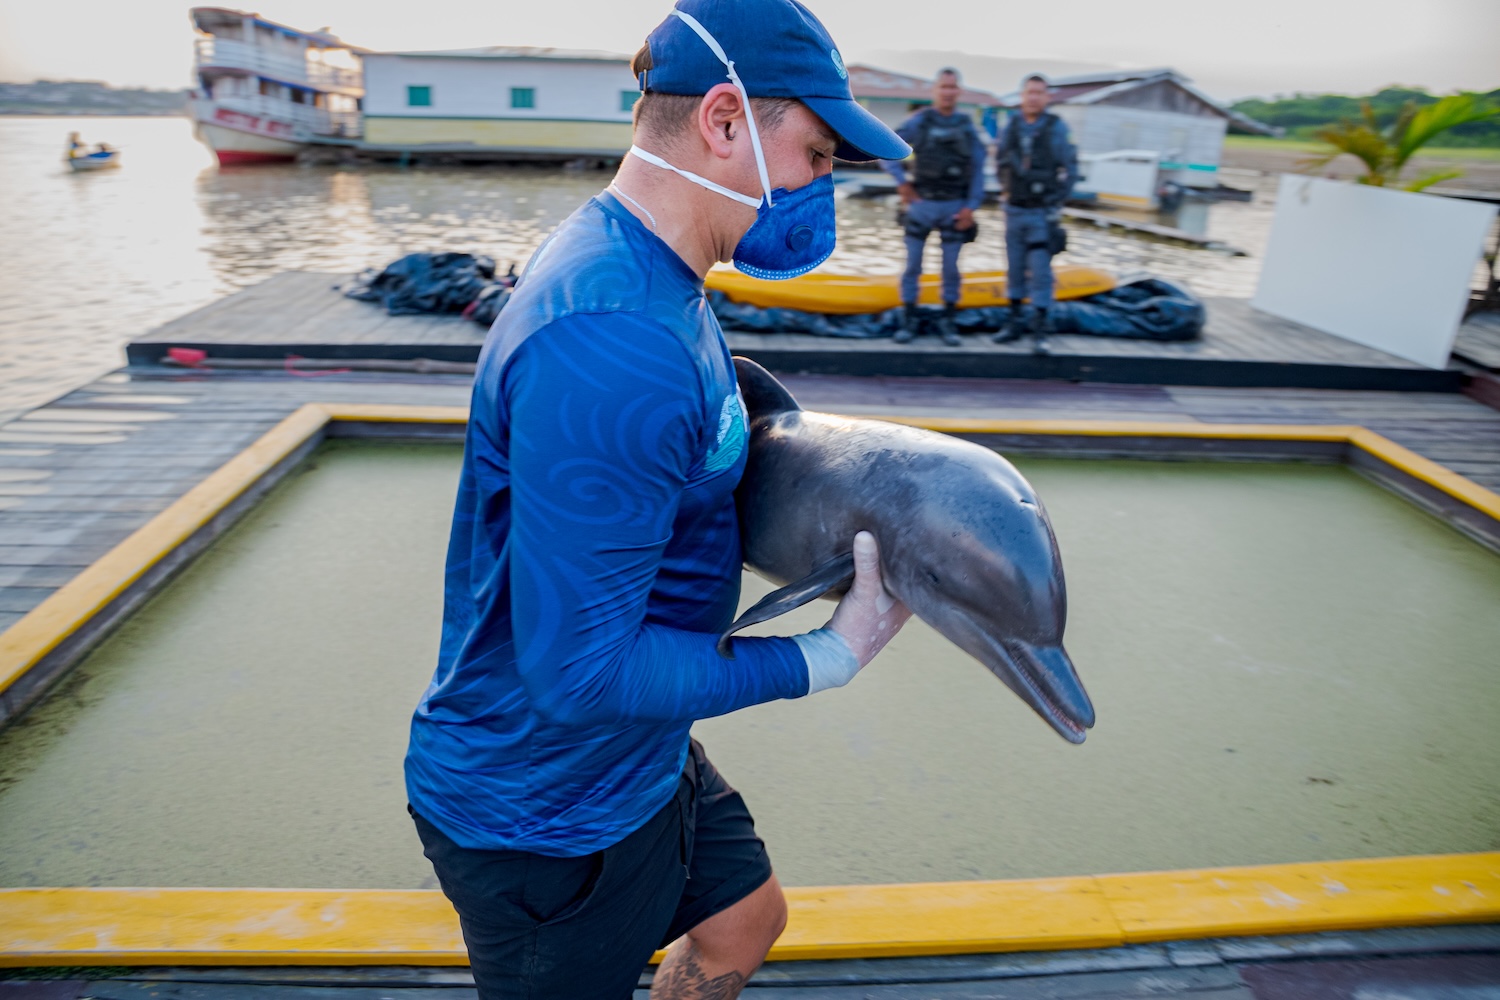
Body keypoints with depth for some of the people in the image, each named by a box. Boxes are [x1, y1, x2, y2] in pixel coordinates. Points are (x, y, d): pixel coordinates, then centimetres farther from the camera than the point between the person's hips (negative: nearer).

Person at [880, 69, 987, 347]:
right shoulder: (919, 121, 1)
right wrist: (901, 181, -5)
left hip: (954, 206, 1)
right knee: (912, 264, 2)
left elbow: (978, 170, 3)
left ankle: (948, 323, 15)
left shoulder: (967, 126, 5)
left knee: (950, 267, 4)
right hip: (922, 203, -1)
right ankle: (909, 320, 11)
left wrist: (971, 207, -6)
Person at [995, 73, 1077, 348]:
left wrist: (1055, 202, -8)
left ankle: (1041, 330, -4)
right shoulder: (1012, 125, 2)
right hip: (1014, 210, 4)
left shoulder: (1057, 127, -8)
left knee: (1040, 271, -8)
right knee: (1015, 269, 9)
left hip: (1042, 214, -4)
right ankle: (1016, 322, 20)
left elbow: (1070, 169, -4)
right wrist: (1006, 189, 10)